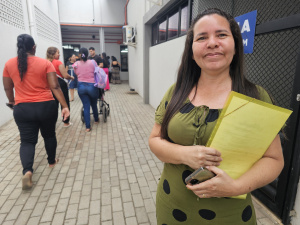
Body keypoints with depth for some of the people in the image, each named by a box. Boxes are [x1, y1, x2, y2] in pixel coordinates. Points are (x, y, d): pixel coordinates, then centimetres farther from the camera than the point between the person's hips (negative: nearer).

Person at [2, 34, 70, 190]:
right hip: (46, 107, -1)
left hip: (22, 109, 1)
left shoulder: (9, 64, 1)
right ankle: (52, 161, 37)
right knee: (49, 135, 19)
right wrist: (65, 106, -11)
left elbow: (7, 88, 9)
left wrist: (13, 102, 27)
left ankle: (27, 171, -12)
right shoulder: (45, 63, -6)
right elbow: (55, 87, -13)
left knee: (27, 141, 8)